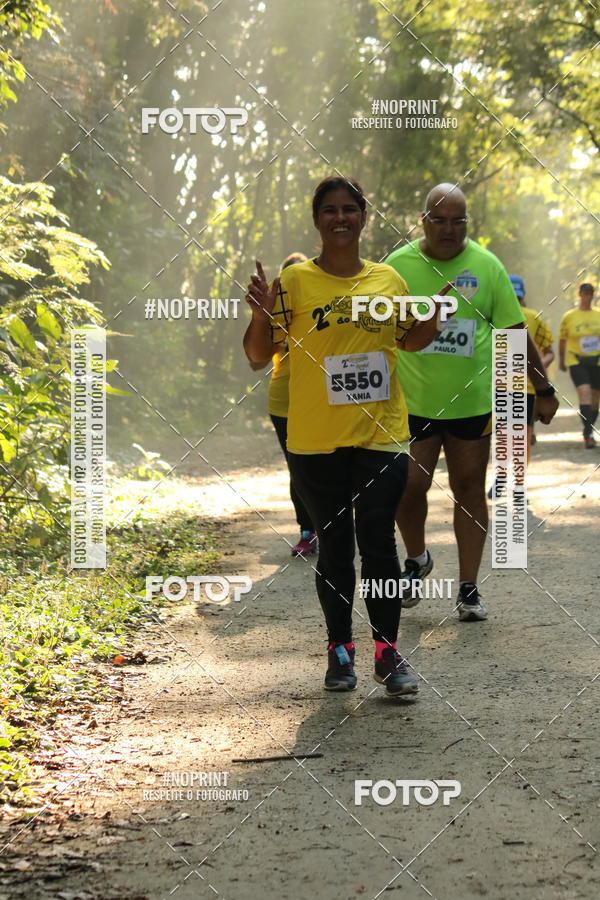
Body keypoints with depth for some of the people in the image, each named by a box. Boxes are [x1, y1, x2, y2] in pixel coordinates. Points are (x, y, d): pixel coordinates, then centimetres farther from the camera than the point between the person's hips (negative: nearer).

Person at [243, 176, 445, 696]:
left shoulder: (388, 279, 8)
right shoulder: (296, 280, -1)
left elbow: (410, 340, 23)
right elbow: (259, 353, 0)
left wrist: (440, 311, 5)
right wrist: (262, 314, -19)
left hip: (381, 434, 1)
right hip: (316, 439, -1)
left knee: (378, 541, -4)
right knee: (334, 545, 7)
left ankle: (388, 653, 2)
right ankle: (340, 649, 17)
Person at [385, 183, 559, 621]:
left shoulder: (486, 266, -2)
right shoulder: (398, 265, -3)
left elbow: (517, 333, 3)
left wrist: (544, 389, 4)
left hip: (473, 401, 0)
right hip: (412, 401, 0)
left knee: (470, 490, 6)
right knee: (409, 487, -2)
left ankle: (469, 588, 15)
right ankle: (417, 558, 28)